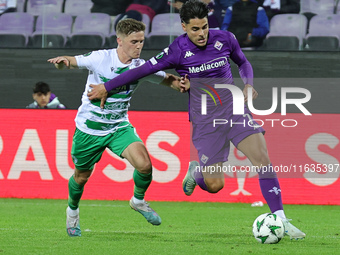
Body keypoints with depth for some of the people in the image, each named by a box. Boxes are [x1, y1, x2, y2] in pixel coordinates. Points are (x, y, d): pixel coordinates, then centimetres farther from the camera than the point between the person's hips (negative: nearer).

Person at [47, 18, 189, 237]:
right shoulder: (100, 58, -20)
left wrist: (180, 83, -23)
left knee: (144, 165, -20)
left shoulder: (141, 66, -9)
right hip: (89, 128, -2)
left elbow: (167, 79, 1)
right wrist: (62, 61, -41)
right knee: (81, 177, 13)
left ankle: (138, 200, 10)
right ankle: (73, 210, 46)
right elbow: (68, 63, -15)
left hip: (120, 127, 2)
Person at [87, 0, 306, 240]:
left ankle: (280, 219, -12)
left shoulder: (225, 39, -1)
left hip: (235, 110, 2)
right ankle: (196, 172, 31)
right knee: (214, 185, -6)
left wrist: (248, 84, -1)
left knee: (263, 160, -17)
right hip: (205, 120, -2)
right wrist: (106, 87, 3)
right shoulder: (179, 51, -8)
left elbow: (243, 62, 19)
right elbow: (144, 70, -1)